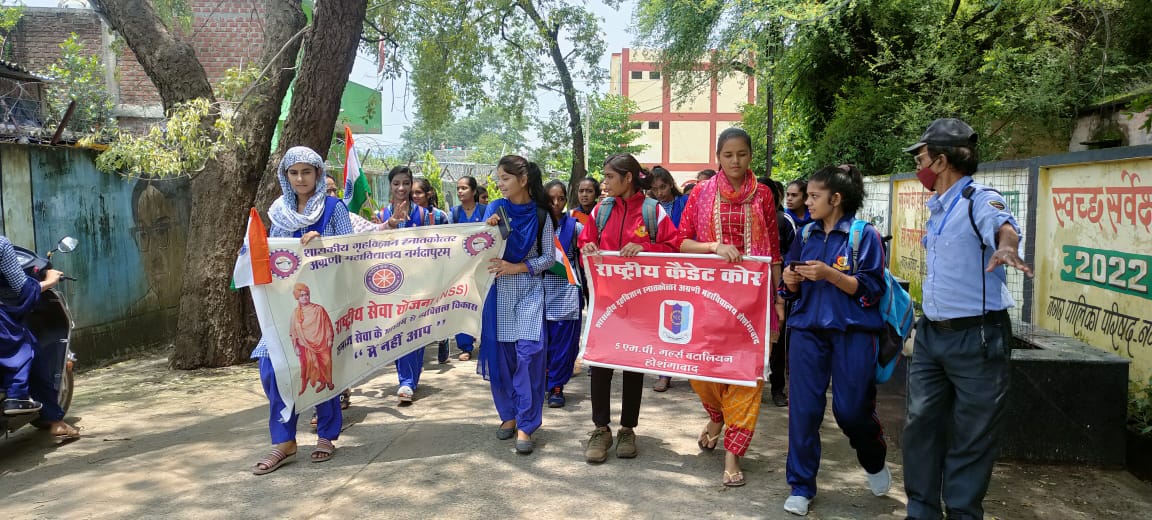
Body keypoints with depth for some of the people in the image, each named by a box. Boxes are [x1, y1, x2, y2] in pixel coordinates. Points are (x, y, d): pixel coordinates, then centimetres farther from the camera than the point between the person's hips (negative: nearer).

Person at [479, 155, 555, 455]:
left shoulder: (541, 215, -2)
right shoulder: (494, 209, 3)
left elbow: (549, 258, -1)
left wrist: (517, 267, -13)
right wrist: (486, 230, -14)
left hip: (529, 292, -2)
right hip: (498, 291, 2)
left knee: (528, 354, -9)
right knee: (500, 354, 6)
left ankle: (525, 425, -1)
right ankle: (508, 415, 23)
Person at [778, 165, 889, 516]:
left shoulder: (865, 235, -5)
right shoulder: (806, 234, 9)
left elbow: (871, 289, -10)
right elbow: (793, 291, 14)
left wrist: (829, 274, -21)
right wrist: (790, 281, -9)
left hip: (853, 333, -4)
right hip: (808, 330, 4)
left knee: (851, 409, 2)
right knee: (803, 408, 0)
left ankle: (875, 463, 35)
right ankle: (801, 487, 12)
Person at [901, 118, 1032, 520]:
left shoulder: (980, 199, -14)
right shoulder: (937, 208, 12)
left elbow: (1003, 226, -37)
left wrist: (1006, 248, -59)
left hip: (977, 338, -8)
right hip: (931, 334, 8)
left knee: (972, 437, 4)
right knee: (921, 424, 11)